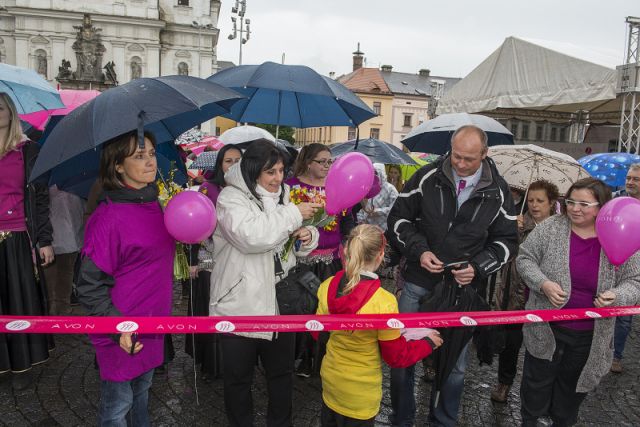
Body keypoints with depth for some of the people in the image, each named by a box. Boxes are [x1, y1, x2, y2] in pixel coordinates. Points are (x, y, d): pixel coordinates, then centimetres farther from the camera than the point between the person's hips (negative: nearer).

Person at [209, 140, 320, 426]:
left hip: (278, 301, 6)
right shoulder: (231, 197, -11)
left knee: (282, 372, 20)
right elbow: (251, 236, -29)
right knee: (239, 377, 13)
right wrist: (294, 215, -22)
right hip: (241, 306, -5)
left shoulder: (283, 195, 9)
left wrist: (308, 237, -5)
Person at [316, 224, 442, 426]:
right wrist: (428, 343, 0)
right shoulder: (383, 303, -30)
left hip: (329, 379, 4)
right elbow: (396, 357, -16)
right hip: (359, 393, -4)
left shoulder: (327, 287, -16)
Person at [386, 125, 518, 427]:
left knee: (455, 364, 14)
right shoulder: (428, 177, -6)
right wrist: (419, 251, -13)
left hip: (464, 287, 1)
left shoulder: (498, 192, -2)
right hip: (418, 283, 0)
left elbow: (506, 240, 6)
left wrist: (478, 268, -10)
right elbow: (398, 217, 1)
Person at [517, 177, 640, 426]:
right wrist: (542, 283, -21)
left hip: (589, 336, 1)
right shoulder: (550, 228, -10)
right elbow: (524, 258, -4)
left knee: (573, 386, 21)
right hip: (546, 328, -1)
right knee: (537, 380, 16)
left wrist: (617, 296, -23)